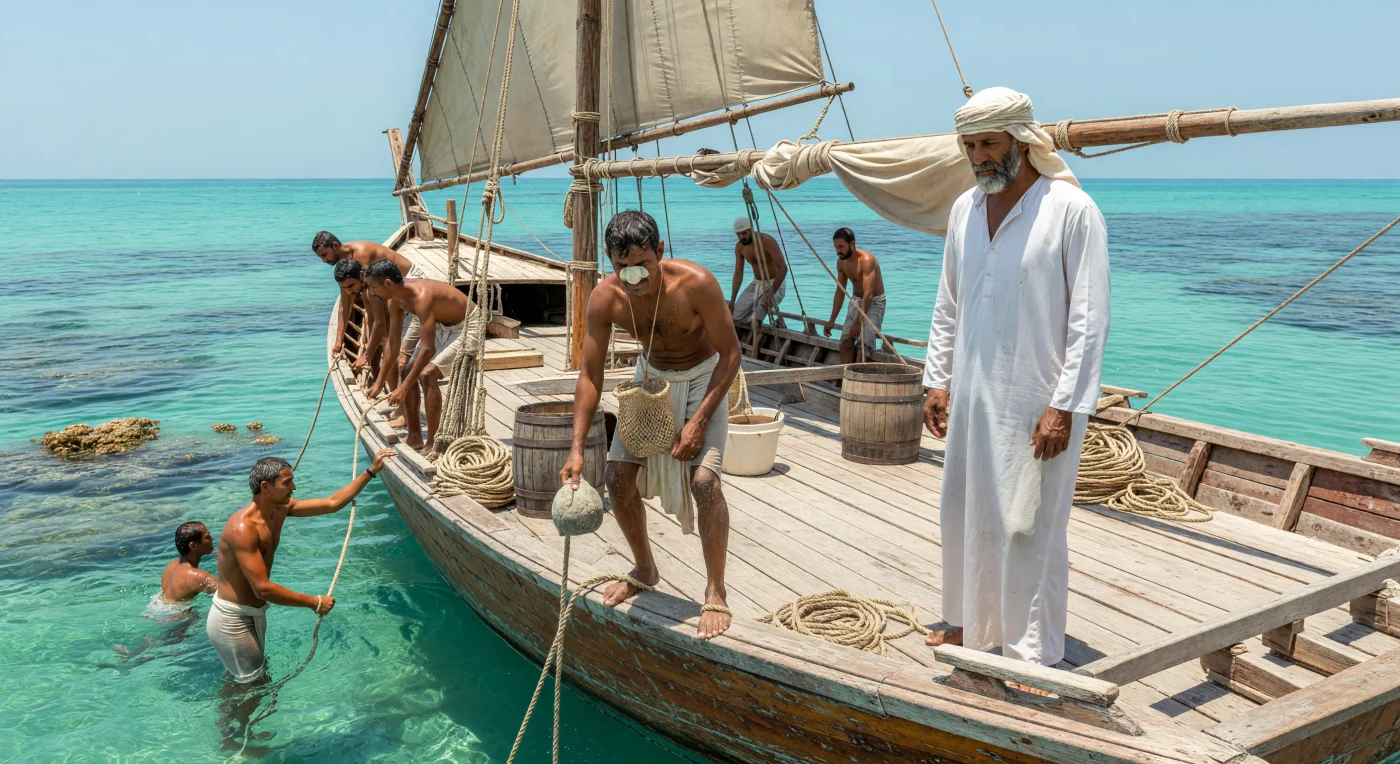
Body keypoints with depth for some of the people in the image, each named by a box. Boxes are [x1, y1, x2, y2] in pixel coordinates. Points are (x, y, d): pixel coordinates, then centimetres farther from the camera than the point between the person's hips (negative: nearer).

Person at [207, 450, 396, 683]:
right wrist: (314, 602, -23)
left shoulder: (280, 509, -3)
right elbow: (263, 588, -31)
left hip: (254, 613, 9)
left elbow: (332, 503, 4)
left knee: (256, 675, 24)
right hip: (233, 621, -9)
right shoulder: (243, 528, -29)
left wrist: (371, 471, 1)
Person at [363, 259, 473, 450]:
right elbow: (393, 344, 5)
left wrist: (403, 388, -36)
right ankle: (414, 436, 18)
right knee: (408, 372, 7)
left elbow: (428, 349, -38)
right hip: (441, 327, 9)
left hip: (465, 329, -9)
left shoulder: (421, 296, -34)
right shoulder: (395, 300, -6)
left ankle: (433, 444, -16)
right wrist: (379, 383, 7)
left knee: (427, 374, -23)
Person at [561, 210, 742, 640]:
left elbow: (730, 354, -21)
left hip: (704, 378, -4)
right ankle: (644, 570, 26)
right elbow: (590, 376, -14)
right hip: (651, 377, 4)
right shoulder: (605, 298, -22)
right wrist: (577, 448, -20)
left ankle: (716, 593, -4)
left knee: (703, 479, -21)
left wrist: (699, 420, -26)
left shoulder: (696, 284, -32)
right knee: (618, 477, 0)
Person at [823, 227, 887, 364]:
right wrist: (832, 321, 6)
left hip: (874, 302, -7)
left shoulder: (866, 260, -26)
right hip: (856, 300, 7)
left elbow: (868, 294, -31)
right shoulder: (841, 262, -2)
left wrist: (858, 323, -33)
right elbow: (840, 291, 8)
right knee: (846, 341, -5)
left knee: (864, 342, -20)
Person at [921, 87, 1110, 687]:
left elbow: (1090, 319, -12)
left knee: (1030, 526, 0)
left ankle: (1036, 655, 14)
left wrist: (1065, 406, -17)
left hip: (1037, 401, -6)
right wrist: (936, 380, 9)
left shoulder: (1072, 210, -10)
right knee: (965, 513, 15)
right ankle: (969, 623, 34)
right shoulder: (965, 209, 8)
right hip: (971, 395, 6)